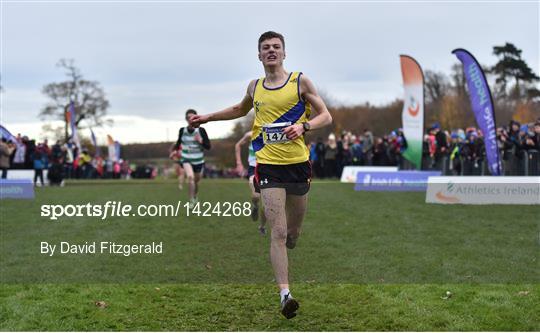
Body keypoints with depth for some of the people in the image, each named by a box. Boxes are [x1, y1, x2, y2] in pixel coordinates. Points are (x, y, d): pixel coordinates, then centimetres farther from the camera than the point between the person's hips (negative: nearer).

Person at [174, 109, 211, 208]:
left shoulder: (201, 130, -12)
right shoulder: (182, 130, -6)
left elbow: (208, 146, -11)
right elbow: (179, 142, 15)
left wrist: (201, 141, -27)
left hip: (199, 161, 1)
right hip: (186, 160, -1)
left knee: (196, 181, 16)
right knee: (190, 176, -27)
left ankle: (195, 197, 49)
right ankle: (191, 201, -14)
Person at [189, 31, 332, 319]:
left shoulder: (300, 81, 1)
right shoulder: (254, 87, 10)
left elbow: (326, 116, 1)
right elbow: (240, 110, 32)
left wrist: (303, 125, -18)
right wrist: (207, 117, 26)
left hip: (298, 163, 0)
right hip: (268, 165, 0)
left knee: (293, 232, 13)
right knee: (278, 232, -12)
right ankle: (285, 294, -13)